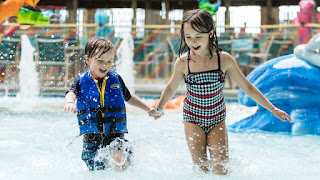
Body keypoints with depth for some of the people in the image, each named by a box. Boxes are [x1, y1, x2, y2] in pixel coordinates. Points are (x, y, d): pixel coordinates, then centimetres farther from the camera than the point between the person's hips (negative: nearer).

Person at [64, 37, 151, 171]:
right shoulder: (82, 81, 2)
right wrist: (70, 102, -41)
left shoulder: (116, 78, 7)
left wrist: (150, 109, 24)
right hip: (92, 136, 0)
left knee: (121, 165, -24)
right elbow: (71, 93, -17)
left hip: (115, 134, 0)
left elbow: (129, 98, 23)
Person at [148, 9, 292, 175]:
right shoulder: (182, 62, -12)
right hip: (193, 118, 0)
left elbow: (247, 87, -3)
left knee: (219, 168, -8)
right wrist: (159, 108, 22)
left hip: (217, 118, 0)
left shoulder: (224, 59, -13)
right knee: (201, 168, -5)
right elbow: (171, 88, 10)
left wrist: (272, 109, -1)